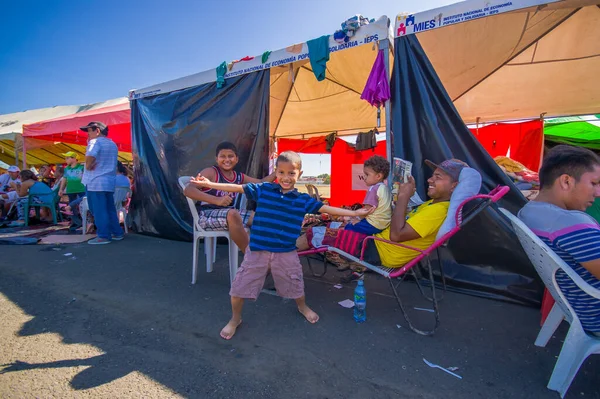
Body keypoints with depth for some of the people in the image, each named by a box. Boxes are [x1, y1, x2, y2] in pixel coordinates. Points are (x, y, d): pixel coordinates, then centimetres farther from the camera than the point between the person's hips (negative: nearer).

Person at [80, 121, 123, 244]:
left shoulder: (95, 141, -9)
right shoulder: (112, 144, 17)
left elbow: (90, 156, -27)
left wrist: (88, 166, -10)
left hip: (95, 182, -8)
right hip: (109, 181, 8)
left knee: (99, 210, -3)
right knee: (110, 209, 13)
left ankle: (104, 236, 0)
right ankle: (117, 233, 17)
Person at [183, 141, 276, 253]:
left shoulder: (239, 177, 11)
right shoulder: (211, 172, -9)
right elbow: (188, 190, -20)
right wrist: (216, 200, -31)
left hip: (228, 214, 7)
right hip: (207, 215, -7)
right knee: (233, 214, -34)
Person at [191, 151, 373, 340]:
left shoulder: (303, 200, -3)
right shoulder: (263, 189, -5)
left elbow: (327, 209, -3)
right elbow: (237, 188, -2)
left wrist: (355, 213, -8)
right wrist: (209, 184, -4)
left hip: (286, 253, 1)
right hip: (257, 250, 0)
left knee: (295, 285, 20)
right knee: (239, 287, 8)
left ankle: (302, 306, 54)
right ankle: (235, 319, 36)